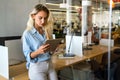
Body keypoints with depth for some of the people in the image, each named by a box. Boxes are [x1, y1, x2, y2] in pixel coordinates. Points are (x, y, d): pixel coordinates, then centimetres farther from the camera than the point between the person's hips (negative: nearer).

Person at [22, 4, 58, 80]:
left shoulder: (47, 31, 4)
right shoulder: (27, 33, -8)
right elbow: (28, 56, -10)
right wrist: (38, 51, -27)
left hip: (49, 64, 5)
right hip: (36, 67, -4)